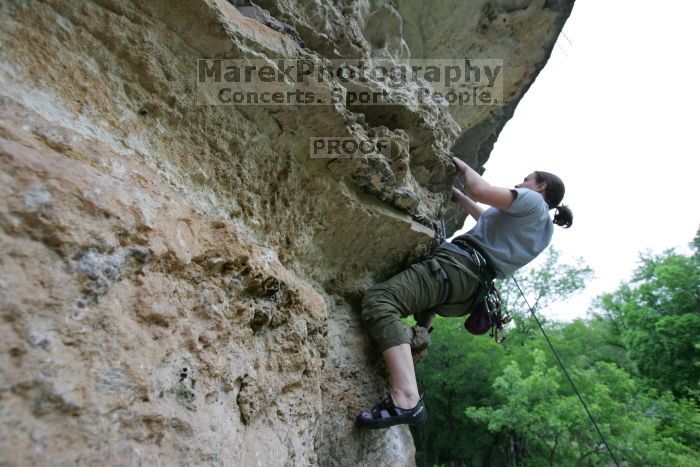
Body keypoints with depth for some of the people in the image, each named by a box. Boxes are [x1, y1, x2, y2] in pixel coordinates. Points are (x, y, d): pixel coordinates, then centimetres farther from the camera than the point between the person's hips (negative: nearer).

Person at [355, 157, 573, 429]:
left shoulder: (533, 201, 2)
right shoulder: (541, 226, 28)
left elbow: (480, 190, -13)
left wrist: (463, 166, 6)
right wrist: (459, 198, 44)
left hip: (459, 263, -10)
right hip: (469, 294, 11)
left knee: (379, 300, -28)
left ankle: (406, 400, -40)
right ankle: (419, 333, 23)